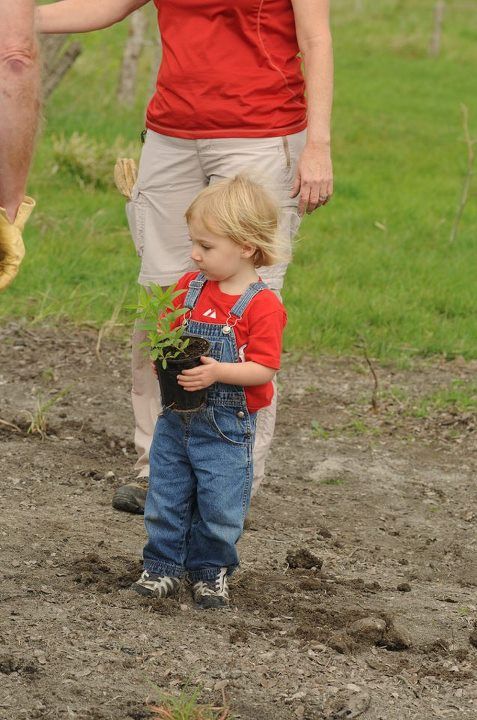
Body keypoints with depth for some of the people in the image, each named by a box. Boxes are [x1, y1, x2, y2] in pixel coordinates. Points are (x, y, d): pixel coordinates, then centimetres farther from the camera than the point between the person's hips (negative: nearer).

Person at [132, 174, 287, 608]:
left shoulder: (261, 306, -15)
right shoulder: (190, 287, 3)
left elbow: (263, 369, -19)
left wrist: (217, 372, -31)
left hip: (226, 426, -5)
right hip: (177, 419, 5)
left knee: (219, 505, 3)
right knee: (166, 497, 11)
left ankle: (211, 570, 21)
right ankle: (164, 564, 23)